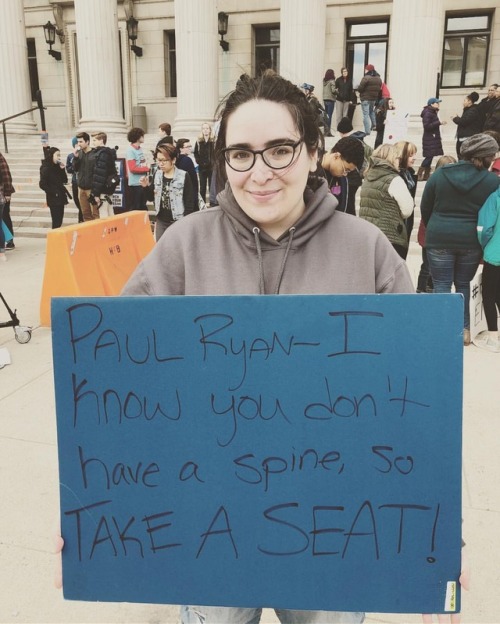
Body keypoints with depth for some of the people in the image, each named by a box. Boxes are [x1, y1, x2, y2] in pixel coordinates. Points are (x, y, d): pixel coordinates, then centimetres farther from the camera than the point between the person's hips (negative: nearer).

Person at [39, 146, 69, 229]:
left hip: (60, 197, 7)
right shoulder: (45, 169, -11)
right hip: (53, 198, -7)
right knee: (56, 222, -7)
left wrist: (62, 169, -2)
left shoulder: (57, 167, 10)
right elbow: (42, 184, -16)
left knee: (59, 221, 9)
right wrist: (53, 193, -13)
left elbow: (65, 181, 9)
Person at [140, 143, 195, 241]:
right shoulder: (157, 174, 4)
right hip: (161, 221, 5)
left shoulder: (183, 177, -13)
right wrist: (146, 187, -8)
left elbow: (190, 202, -10)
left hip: (178, 222, -5)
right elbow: (151, 197, 12)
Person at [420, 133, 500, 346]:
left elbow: (425, 207, 5)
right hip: (471, 241, 1)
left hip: (439, 239, -1)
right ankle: (464, 329, 17)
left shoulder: (439, 174, -2)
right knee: (463, 284, 16)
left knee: (441, 285, 6)